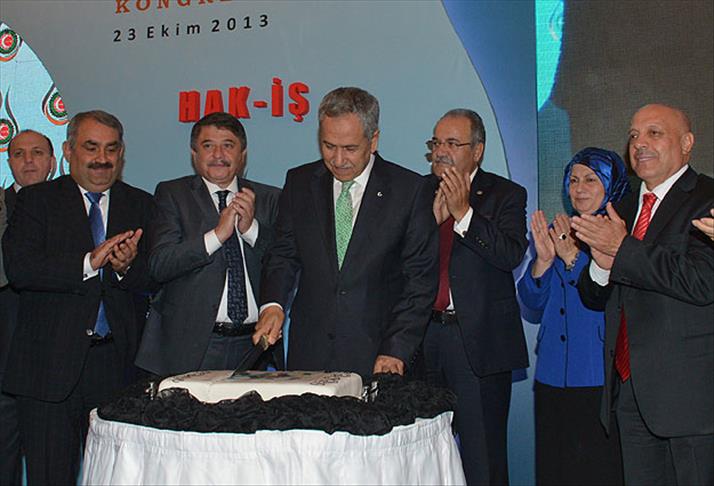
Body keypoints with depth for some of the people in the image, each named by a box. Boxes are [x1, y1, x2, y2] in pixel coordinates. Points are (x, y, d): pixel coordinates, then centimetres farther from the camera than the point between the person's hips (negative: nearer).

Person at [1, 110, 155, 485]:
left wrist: (127, 267, -18)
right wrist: (88, 263, -19)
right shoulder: (36, 200, 5)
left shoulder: (140, 205, 12)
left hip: (116, 364, 2)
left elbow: (155, 278, 4)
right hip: (51, 365, -1)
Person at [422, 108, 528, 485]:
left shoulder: (505, 195, 2)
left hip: (478, 340, -3)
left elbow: (512, 255, -14)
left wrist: (463, 213, -19)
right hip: (423, 337, 4)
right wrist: (432, 219, -11)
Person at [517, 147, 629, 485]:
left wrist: (573, 257, -19)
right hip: (552, 375, 5)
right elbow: (533, 306, 8)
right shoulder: (557, 232, 12)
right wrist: (543, 260, -9)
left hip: (601, 380, -5)